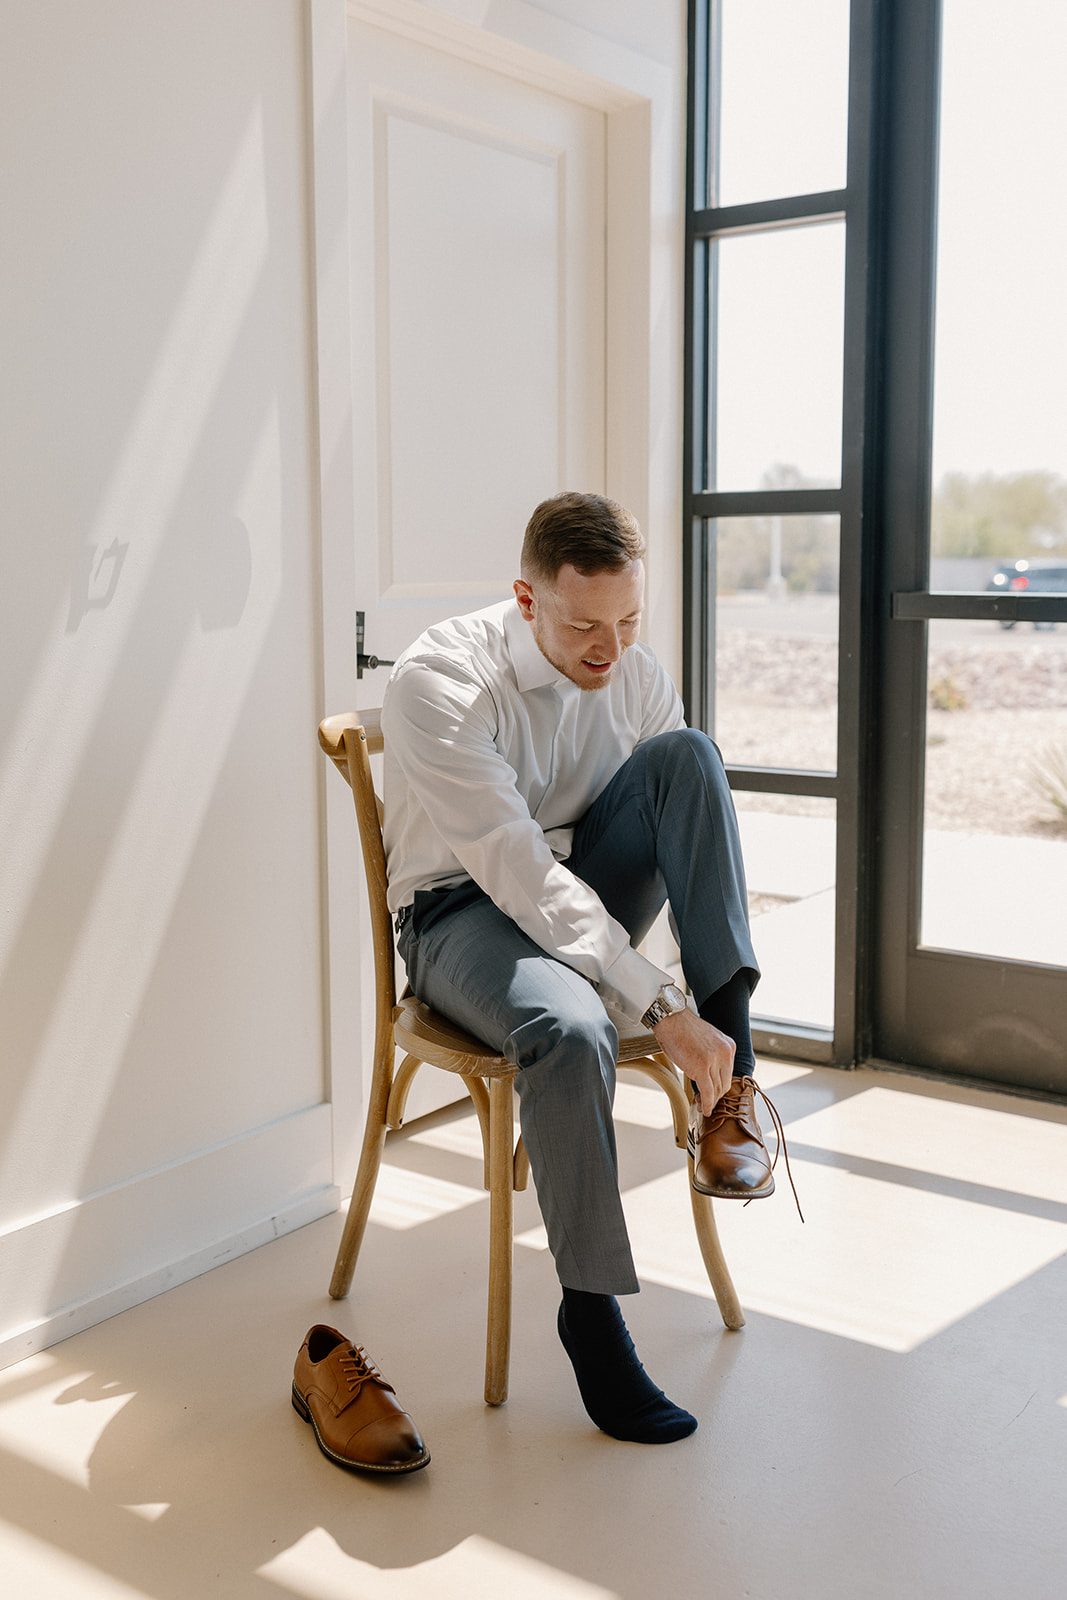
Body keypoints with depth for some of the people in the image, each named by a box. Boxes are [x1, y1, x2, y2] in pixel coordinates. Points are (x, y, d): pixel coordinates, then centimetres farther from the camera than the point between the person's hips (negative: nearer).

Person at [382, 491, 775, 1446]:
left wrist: (720, 1003, -15)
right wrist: (661, 1008, -33)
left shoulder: (637, 671, -5)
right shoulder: (440, 683, -23)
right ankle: (590, 1310, -18)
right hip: (462, 912, -5)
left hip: (586, 897, 5)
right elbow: (518, 871, -29)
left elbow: (694, 825, -1)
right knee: (569, 1029, -38)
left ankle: (726, 1082, -24)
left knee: (688, 753, -21)